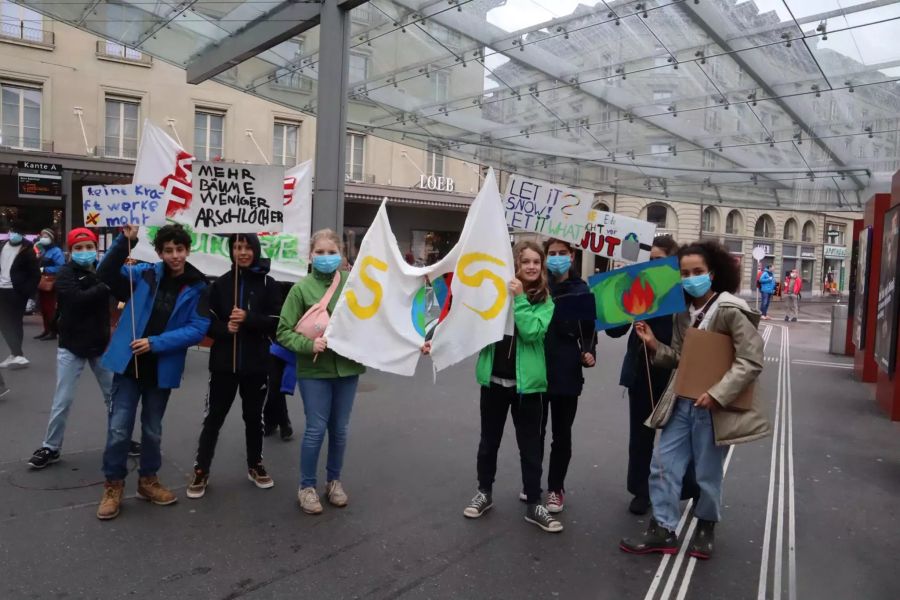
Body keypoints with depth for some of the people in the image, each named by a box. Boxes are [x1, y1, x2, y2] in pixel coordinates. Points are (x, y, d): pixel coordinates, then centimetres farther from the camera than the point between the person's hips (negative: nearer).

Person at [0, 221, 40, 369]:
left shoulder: (27, 250, -9)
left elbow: (35, 274, -11)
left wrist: (27, 292, -18)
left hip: (17, 292, -6)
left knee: (14, 323, -2)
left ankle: (16, 355, 4)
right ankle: (17, 355, 11)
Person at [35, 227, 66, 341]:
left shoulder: (56, 251, -10)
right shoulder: (41, 249, 17)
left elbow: (60, 267, -21)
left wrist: (45, 270, -18)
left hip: (50, 284, -9)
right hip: (41, 283, 9)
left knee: (50, 308, -7)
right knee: (43, 307, 12)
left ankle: (53, 331, -2)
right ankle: (47, 329, 21)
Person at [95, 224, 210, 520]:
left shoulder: (197, 288, -6)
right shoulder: (145, 273, -2)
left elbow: (197, 330, -11)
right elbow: (106, 274, -8)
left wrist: (156, 343, -18)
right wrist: (124, 241, -19)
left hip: (163, 368, 0)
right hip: (129, 361, 0)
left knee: (153, 429, 16)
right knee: (119, 427, 1)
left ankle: (148, 480, 33)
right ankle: (113, 486, 19)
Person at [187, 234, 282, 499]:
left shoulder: (268, 284, -1)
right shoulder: (220, 284, 3)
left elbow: (277, 322, -7)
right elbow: (207, 321, 3)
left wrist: (248, 319, -20)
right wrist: (225, 328, -17)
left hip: (256, 364, 0)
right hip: (224, 363, 0)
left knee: (254, 416, 14)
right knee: (214, 417, 6)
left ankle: (255, 466, 31)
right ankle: (201, 471, 19)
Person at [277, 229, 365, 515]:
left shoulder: (352, 282, -2)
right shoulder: (302, 287, -8)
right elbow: (284, 332, -5)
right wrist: (308, 344, -19)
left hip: (348, 367, 3)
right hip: (314, 370, -2)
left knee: (340, 429, 14)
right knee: (316, 429, 4)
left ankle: (334, 481, 34)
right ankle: (307, 486, 24)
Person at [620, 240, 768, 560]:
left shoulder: (731, 311, -14)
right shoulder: (683, 312, 6)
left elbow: (751, 362, -16)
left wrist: (718, 394, -23)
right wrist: (655, 346, -6)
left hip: (712, 406, -6)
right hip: (681, 402, 6)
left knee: (708, 473, 11)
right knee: (663, 464, 7)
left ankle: (706, 527, 35)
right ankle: (662, 529, 20)